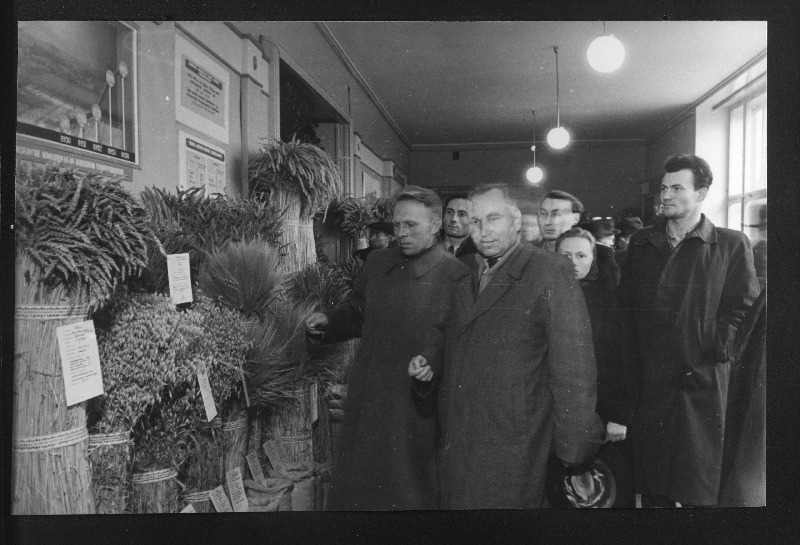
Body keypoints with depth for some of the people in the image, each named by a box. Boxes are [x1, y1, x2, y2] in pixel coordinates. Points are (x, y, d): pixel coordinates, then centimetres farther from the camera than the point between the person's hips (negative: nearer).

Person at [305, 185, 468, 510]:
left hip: (414, 408, -5)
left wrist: (434, 367, -26)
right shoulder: (377, 262, 7)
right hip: (364, 401, 5)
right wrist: (328, 322, 0)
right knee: (354, 489, 16)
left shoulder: (457, 276, -10)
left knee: (408, 495, 10)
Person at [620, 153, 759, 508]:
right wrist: (635, 357, 1)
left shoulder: (731, 245, 2)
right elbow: (626, 304, 11)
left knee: (699, 486, 4)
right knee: (651, 482, 12)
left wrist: (708, 356, -10)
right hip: (648, 380, 3)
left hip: (701, 382, -3)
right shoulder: (641, 243, 12)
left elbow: (740, 308, -3)